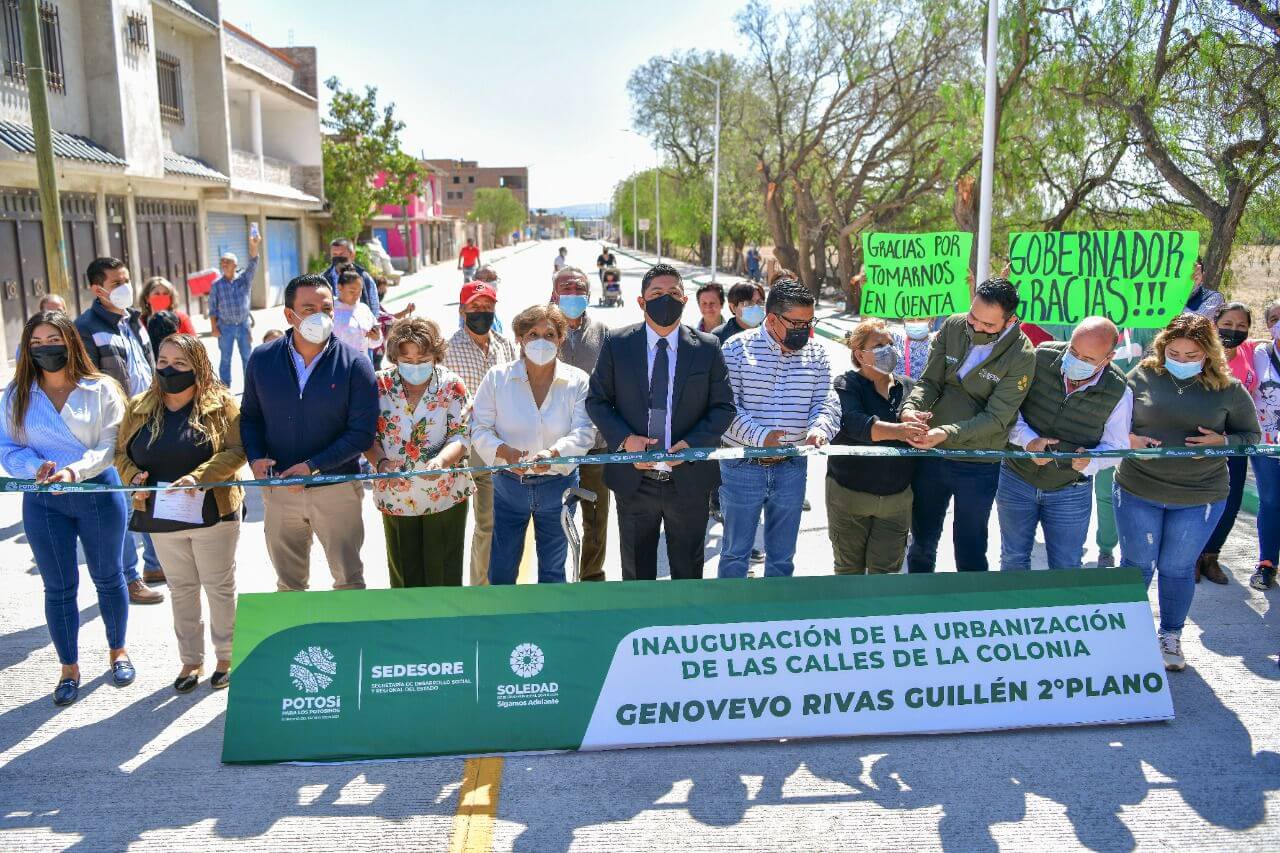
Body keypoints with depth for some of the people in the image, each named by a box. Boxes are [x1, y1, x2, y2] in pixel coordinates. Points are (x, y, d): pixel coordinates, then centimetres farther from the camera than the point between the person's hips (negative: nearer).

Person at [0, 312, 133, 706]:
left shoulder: (101, 389, -4)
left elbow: (110, 447, -10)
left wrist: (74, 470, -27)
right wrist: (35, 466, -18)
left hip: (98, 494, -1)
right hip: (43, 501, 2)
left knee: (108, 577, 13)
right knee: (58, 587, 10)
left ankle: (117, 650, 33)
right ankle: (69, 668, 24)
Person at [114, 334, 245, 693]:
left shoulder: (220, 404, -8)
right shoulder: (139, 407, 5)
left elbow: (236, 451, -16)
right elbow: (121, 452, 11)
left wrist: (199, 477, -28)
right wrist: (134, 477, -10)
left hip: (212, 513, -4)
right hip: (161, 516, 4)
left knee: (219, 586, 8)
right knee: (181, 589, 15)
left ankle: (226, 656, 25)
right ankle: (191, 660, 28)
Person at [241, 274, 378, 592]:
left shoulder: (354, 364, -9)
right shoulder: (262, 359, 0)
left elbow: (362, 432, -11)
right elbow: (250, 415, 10)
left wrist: (313, 466, -19)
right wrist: (255, 457, -8)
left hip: (337, 489, -2)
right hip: (279, 490, 3)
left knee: (349, 580, 9)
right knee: (287, 583, 17)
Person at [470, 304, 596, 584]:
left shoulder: (577, 381, -5)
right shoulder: (497, 378, -4)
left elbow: (584, 432, -12)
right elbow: (479, 429, -4)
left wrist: (554, 453, -32)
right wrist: (504, 451, -25)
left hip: (558, 485, 0)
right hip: (509, 485, 0)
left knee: (552, 569, 16)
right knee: (500, 570, 8)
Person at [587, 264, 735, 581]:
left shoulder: (708, 348, -1)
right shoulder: (616, 344, -1)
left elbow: (723, 406, 0)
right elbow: (597, 400, 2)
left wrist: (692, 444, -15)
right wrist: (624, 439, -15)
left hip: (689, 480, 0)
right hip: (633, 479, 0)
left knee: (688, 573, 15)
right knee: (636, 572, 16)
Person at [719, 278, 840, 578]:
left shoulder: (816, 355, 5)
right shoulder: (738, 348, -7)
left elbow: (827, 402, 2)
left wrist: (820, 428, -21)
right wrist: (760, 436, -26)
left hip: (792, 467, 3)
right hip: (742, 465, -3)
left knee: (782, 556, 15)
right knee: (735, 551, 8)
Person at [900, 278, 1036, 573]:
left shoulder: (1022, 357, -16)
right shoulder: (953, 327, -4)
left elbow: (995, 418, -19)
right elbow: (930, 381, -3)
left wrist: (946, 433, -31)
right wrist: (911, 407, -24)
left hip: (978, 467, -4)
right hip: (930, 453, 4)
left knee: (970, 552, 10)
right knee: (922, 541, 20)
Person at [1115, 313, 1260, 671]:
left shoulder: (1228, 387, -4)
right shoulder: (1142, 376, -5)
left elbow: (1251, 435, 4)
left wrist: (1222, 442, -16)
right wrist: (1127, 439, -17)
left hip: (1199, 498, 0)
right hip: (1138, 491, 0)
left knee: (1178, 568, 12)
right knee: (1136, 565, 10)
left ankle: (1171, 636, 32)